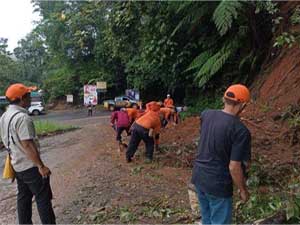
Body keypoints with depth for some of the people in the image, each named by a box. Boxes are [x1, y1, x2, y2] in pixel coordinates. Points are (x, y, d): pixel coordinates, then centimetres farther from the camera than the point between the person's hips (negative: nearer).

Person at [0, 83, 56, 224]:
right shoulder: (22, 117, -23)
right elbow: (27, 145, -26)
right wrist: (41, 166, -22)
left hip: (17, 165, 9)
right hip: (30, 166, -9)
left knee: (23, 197, 17)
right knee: (43, 199, 1)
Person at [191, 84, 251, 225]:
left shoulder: (206, 115, -4)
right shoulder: (241, 130, -22)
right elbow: (234, 167, -20)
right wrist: (243, 190, -5)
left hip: (198, 177, 6)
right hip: (217, 184, -6)